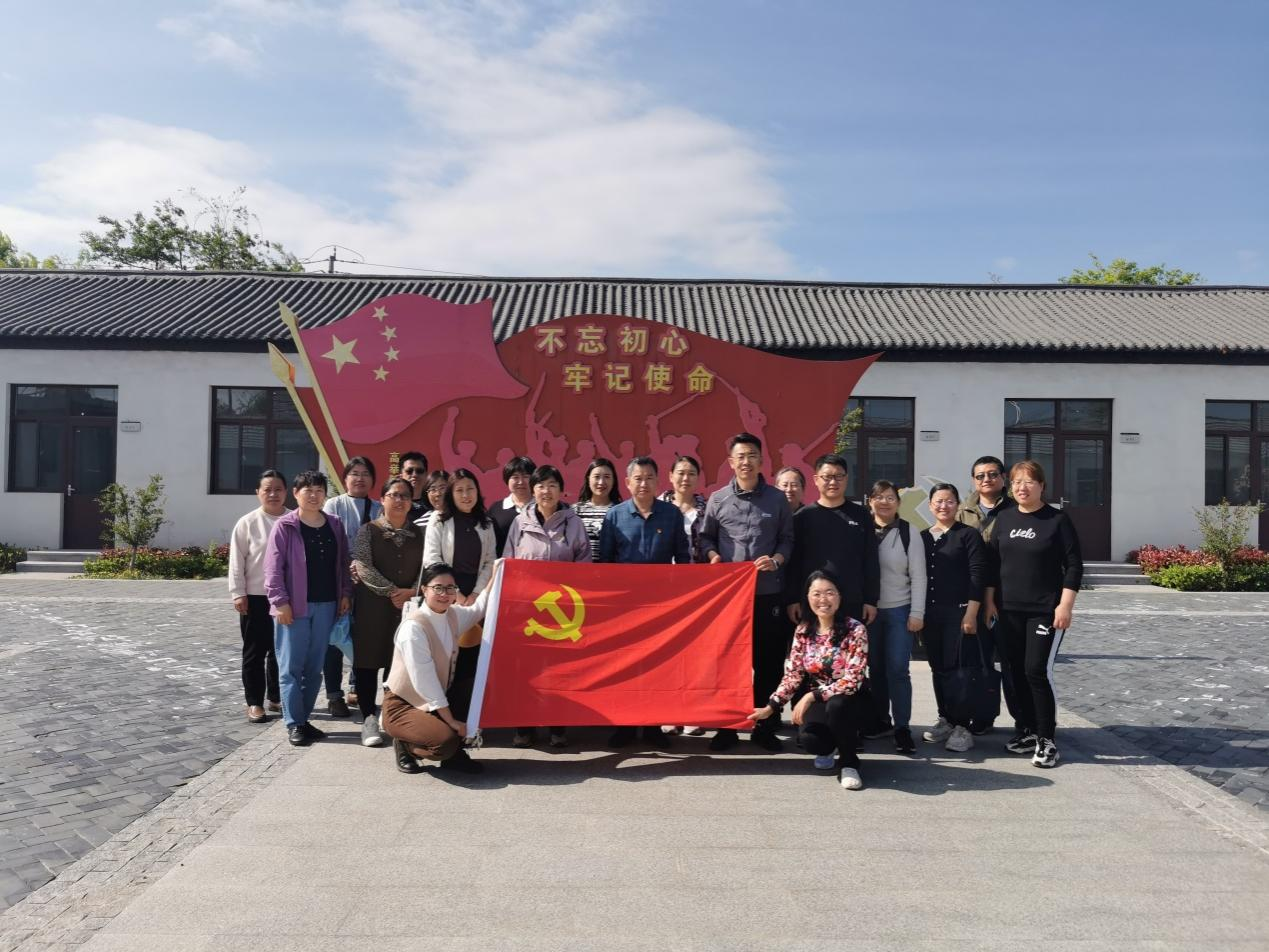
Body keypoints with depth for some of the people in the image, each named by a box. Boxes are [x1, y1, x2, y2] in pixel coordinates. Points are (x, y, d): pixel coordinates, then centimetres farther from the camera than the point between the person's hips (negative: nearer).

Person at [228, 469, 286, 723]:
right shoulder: (248, 522, -4)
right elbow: (237, 561, -3)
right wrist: (238, 593, -7)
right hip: (255, 597, -2)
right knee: (254, 652, 6)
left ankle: (276, 697, 27)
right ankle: (254, 702, 16)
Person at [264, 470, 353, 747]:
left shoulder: (335, 525, 9)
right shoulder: (284, 526, -5)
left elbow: (343, 563, 14)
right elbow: (273, 567, -9)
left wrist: (346, 592, 6)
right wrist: (280, 601, -14)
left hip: (326, 605, 5)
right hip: (295, 606, -4)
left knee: (315, 667, 10)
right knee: (291, 667, 0)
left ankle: (304, 719, 20)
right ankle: (294, 724, 7)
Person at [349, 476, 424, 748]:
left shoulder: (418, 534, 11)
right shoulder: (368, 530, 1)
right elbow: (363, 567, -9)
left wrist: (412, 591, -10)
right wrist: (392, 591, -13)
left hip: (408, 606, 2)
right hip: (372, 605, -2)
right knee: (368, 659, -1)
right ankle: (369, 718, 6)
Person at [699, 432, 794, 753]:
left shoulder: (777, 499, 5)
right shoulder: (717, 500, 5)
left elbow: (787, 539, 8)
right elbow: (705, 537, 12)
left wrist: (776, 560, -10)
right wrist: (713, 555, -7)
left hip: (767, 592, 0)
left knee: (768, 661, 5)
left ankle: (764, 727, 17)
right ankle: (725, 726, 17)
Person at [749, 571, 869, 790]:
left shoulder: (855, 630, -16)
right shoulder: (803, 631, -3)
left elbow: (852, 680, -22)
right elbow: (792, 674, 2)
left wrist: (811, 696, -27)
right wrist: (770, 707, -5)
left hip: (849, 701, -3)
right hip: (816, 702, 3)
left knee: (835, 705, -38)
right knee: (808, 738, -28)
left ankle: (848, 763, -9)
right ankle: (827, 749, 13)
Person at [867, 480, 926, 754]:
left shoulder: (909, 533, 0)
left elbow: (918, 576, -1)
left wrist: (917, 613, -6)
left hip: (899, 610, -2)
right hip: (868, 610, 2)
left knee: (898, 669, -4)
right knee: (875, 668, 10)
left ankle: (902, 727, 4)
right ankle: (879, 719, 24)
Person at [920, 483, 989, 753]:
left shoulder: (968, 535, -3)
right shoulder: (922, 537, 11)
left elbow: (978, 575, -8)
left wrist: (971, 613, -14)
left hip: (959, 612, -5)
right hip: (930, 613, 5)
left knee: (958, 669, -5)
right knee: (938, 669, 10)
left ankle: (962, 726, 3)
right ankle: (945, 720, 21)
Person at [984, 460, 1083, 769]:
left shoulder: (1057, 520, -5)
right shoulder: (1004, 518, 7)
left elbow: (1074, 565, -6)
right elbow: (993, 562, 11)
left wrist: (1065, 606, -12)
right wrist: (990, 601, 7)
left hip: (1046, 610, -5)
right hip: (1009, 610, 5)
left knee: (1037, 671, -9)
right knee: (1017, 671, 8)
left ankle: (1046, 739, 2)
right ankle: (1029, 729, 21)